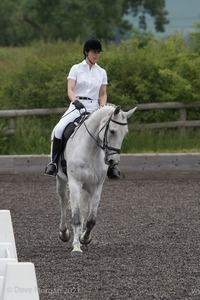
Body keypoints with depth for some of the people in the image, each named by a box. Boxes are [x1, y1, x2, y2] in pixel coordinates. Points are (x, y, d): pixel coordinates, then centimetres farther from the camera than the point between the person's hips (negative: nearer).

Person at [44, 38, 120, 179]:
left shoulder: (102, 72, 12)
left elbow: (103, 94, 14)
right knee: (59, 129, -28)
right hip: (77, 107, -3)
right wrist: (76, 102, -25)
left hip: (94, 109, 3)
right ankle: (54, 162, -18)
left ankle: (110, 166, 0)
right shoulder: (76, 69, 3)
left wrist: (103, 108, -7)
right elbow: (70, 90, -5)